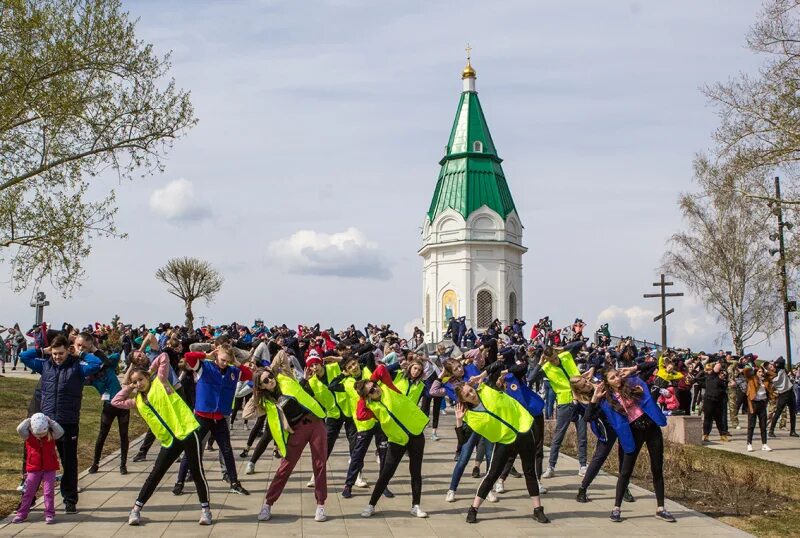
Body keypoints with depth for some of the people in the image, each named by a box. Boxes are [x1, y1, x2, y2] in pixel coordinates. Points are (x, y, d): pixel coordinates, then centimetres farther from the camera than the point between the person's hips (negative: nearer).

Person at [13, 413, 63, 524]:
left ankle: (49, 514, 7)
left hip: (49, 468, -1)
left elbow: (60, 431, -23)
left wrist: (50, 421, -18)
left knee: (49, 492, 0)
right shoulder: (28, 436, -6)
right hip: (33, 469, 1)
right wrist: (28, 421, -15)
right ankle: (22, 514, 16)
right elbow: (20, 429, -23)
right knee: (28, 492, 7)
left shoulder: (51, 435, -5)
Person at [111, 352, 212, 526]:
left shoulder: (160, 382, 1)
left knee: (197, 472, 0)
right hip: (169, 440, 5)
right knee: (155, 474, 5)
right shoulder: (138, 400, 13)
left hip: (187, 432, -5)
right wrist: (128, 387, 12)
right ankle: (136, 509, 14)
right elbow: (115, 402, 12)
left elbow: (164, 357, -3)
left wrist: (150, 371, 9)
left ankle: (205, 509, 9)